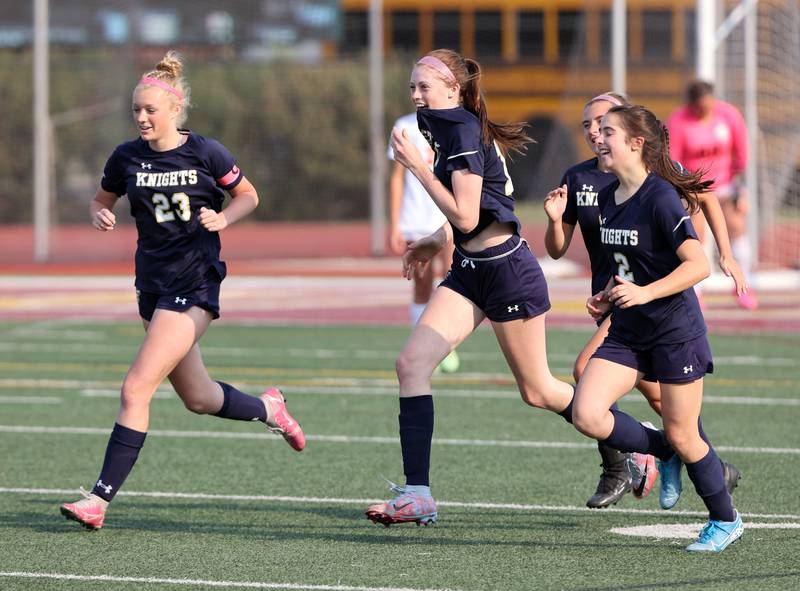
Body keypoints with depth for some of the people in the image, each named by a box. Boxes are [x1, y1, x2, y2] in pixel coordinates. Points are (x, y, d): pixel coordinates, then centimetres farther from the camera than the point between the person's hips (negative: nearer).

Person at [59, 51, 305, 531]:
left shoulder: (206, 153, -8)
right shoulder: (127, 158, 2)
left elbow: (249, 195, 7)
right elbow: (102, 201, 16)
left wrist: (223, 218, -13)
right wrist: (102, 216, -7)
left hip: (195, 284, -6)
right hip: (153, 284, 6)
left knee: (137, 390, -16)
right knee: (198, 398, 18)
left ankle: (100, 500, -15)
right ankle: (267, 408, 48)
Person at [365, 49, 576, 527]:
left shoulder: (465, 134, -18)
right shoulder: (452, 131, 11)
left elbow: (465, 217, -23)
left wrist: (416, 166, -21)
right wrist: (439, 241, 15)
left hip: (508, 271, -9)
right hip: (470, 271, 9)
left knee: (537, 391, 3)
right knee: (411, 364, -6)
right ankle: (418, 495, -8)